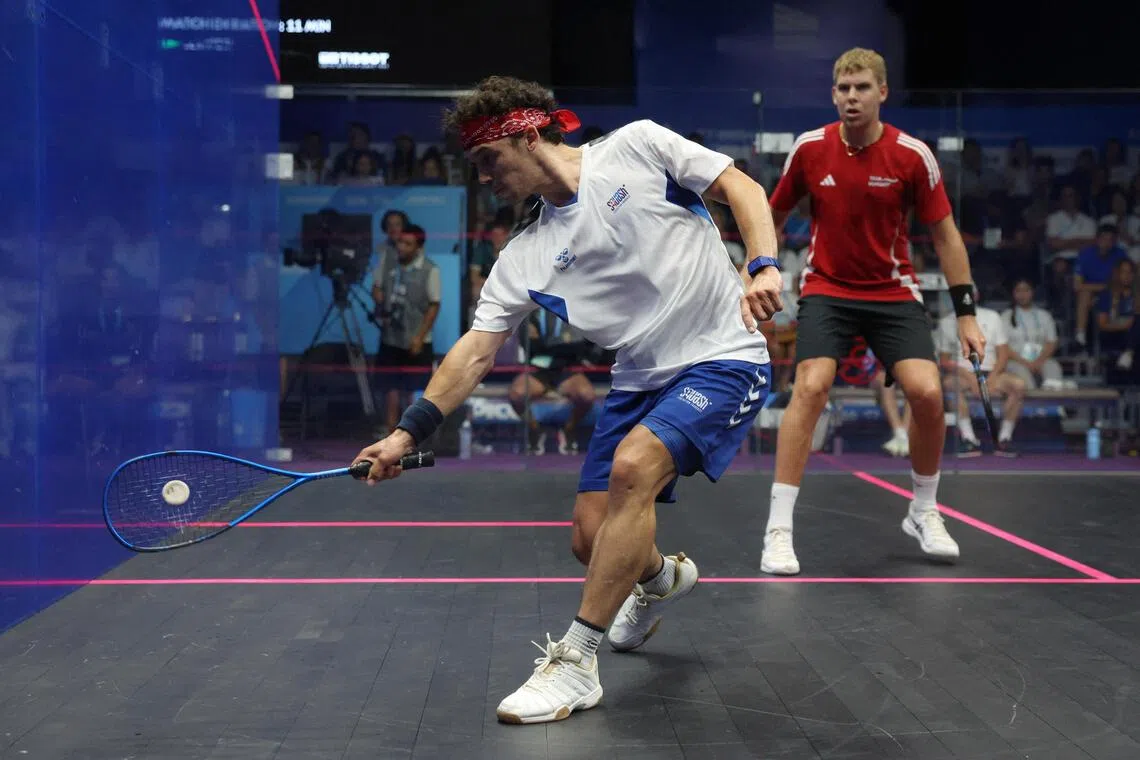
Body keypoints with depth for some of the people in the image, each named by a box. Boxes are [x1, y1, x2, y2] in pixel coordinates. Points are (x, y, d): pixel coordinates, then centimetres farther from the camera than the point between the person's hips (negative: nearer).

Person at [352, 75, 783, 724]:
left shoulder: (637, 146, -5)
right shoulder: (524, 260, 4)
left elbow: (740, 186, -3)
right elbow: (476, 353, -1)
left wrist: (763, 266, -19)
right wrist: (408, 433, -10)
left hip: (723, 360, -5)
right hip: (640, 379, 6)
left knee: (631, 467, -27)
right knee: (593, 538, 0)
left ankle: (576, 663, -17)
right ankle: (662, 577, 39)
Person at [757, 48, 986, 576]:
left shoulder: (913, 155, -10)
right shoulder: (809, 148, -7)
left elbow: (945, 235, -3)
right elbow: (773, 217, 9)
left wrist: (966, 313, -6)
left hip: (893, 292, 1)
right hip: (826, 289, 0)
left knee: (927, 393, -16)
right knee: (811, 386, -23)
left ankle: (923, 514, 11)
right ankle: (778, 529, -17)